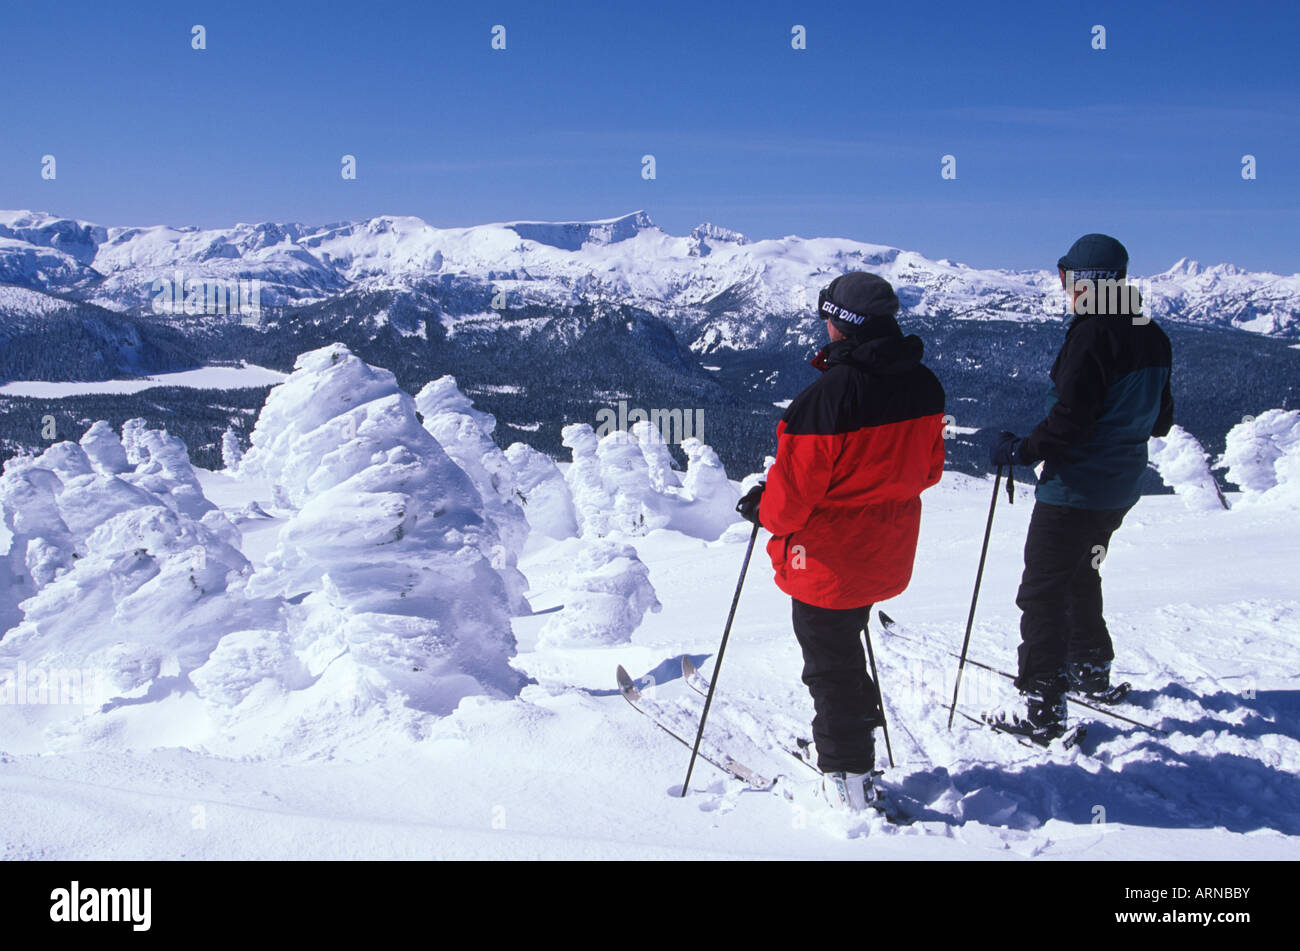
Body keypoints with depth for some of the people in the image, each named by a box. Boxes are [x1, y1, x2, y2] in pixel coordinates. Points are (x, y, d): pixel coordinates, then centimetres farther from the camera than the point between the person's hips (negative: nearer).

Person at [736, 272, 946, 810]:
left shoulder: (825, 398, -26)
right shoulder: (924, 387, -4)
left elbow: (792, 492, -20)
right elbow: (928, 469, 9)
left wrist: (761, 508, 0)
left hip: (828, 559, -7)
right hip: (887, 556, 7)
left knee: (829, 660, 9)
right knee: (845, 641, 28)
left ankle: (848, 776, 18)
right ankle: (857, 730, 41)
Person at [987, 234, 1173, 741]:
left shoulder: (1092, 334, -21)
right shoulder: (1152, 337, 5)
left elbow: (1069, 423, -26)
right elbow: (1160, 420, 14)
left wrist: (1019, 450, -12)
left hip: (1074, 490, -9)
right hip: (1121, 489, 9)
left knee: (1042, 593, -1)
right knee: (1081, 576, 28)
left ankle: (1041, 710, 0)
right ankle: (1091, 670, 42)